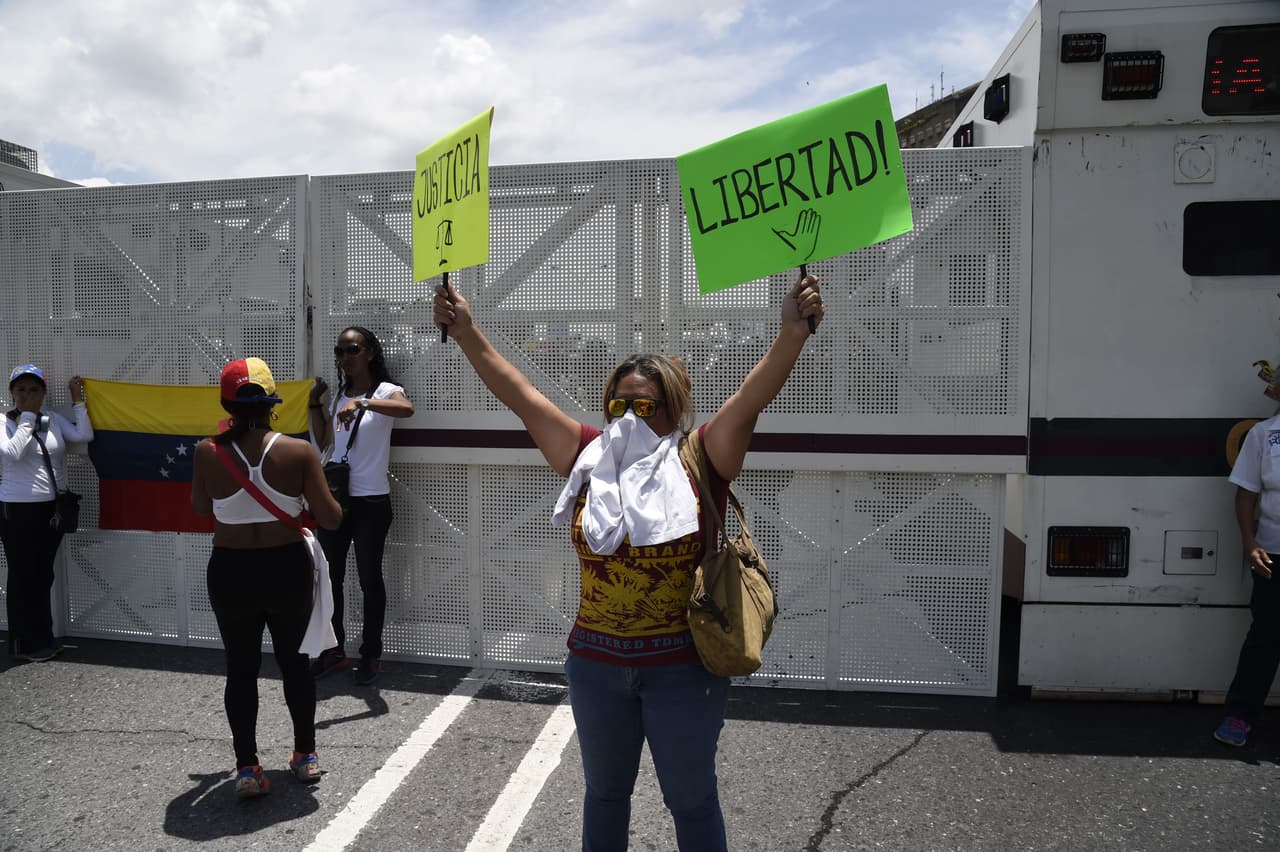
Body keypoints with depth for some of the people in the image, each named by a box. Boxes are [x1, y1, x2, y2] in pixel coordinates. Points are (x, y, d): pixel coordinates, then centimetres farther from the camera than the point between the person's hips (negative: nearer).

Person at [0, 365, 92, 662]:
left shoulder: (54, 420, 6)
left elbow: (85, 436, -7)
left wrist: (77, 400, -3)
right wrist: (27, 417, -14)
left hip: (53, 507, 4)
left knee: (43, 574, 13)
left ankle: (41, 640, 25)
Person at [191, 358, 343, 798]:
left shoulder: (208, 452, -9)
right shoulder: (298, 451, -12)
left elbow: (200, 507, 10)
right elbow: (331, 518, -10)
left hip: (230, 573, 0)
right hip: (286, 569, 0)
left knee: (241, 669, 14)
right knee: (294, 661, 18)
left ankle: (247, 768, 17)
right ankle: (306, 756, 29)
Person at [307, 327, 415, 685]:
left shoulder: (384, 390, -8)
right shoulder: (337, 394, 12)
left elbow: (407, 409, -32)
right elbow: (323, 442, 13)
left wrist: (362, 403, -44)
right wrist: (315, 403, 5)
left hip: (370, 502, -6)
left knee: (369, 579, 4)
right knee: (331, 576, 13)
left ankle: (371, 656, 17)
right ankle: (334, 649, 28)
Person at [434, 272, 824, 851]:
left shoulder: (700, 463, -10)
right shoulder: (591, 460, -1)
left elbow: (752, 396, -22)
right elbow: (521, 396, 0)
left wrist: (792, 332, -35)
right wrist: (466, 333, -2)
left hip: (682, 665, -3)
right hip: (596, 662, 4)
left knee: (690, 799, 16)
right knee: (604, 792, 23)